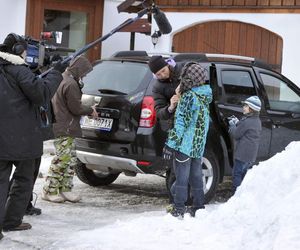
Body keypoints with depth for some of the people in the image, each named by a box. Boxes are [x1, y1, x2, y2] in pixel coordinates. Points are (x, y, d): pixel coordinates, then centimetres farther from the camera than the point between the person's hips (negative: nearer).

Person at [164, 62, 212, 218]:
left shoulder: (188, 97, -14)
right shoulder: (205, 96, 9)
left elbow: (181, 122, -17)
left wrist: (171, 143, -13)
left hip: (185, 145, -7)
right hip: (199, 146, 7)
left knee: (181, 177, -2)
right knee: (196, 176, 15)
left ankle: (179, 209, 0)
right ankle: (198, 207, 21)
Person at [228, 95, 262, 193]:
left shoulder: (247, 122, -19)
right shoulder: (257, 121, 11)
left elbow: (236, 134, -12)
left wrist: (232, 125, 4)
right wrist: (237, 123, 10)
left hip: (242, 154, -9)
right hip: (251, 155, 9)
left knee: (237, 174, -3)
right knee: (244, 173, 16)